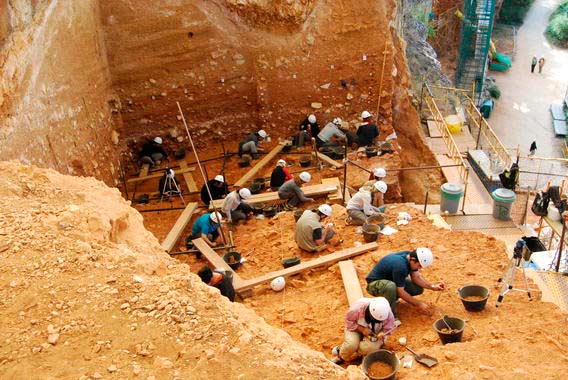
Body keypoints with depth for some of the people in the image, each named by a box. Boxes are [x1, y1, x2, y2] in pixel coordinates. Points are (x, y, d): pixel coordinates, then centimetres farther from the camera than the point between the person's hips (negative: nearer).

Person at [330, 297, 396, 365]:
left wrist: (382, 333, -32)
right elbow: (349, 321, -17)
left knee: (368, 348, -28)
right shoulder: (358, 308, -32)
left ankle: (342, 358, -7)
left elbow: (389, 328, -10)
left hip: (375, 333, 1)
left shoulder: (388, 313, -27)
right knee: (351, 345, -30)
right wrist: (362, 329, -28)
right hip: (357, 328, -1)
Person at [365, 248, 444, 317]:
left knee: (419, 289, -4)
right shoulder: (400, 266, -35)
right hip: (375, 283, -9)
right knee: (391, 287, -42)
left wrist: (432, 287, -11)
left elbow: (416, 277, 1)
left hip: (391, 280, 9)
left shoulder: (410, 256, -11)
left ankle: (391, 297, 12)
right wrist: (419, 304, -20)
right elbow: (401, 292, -28)